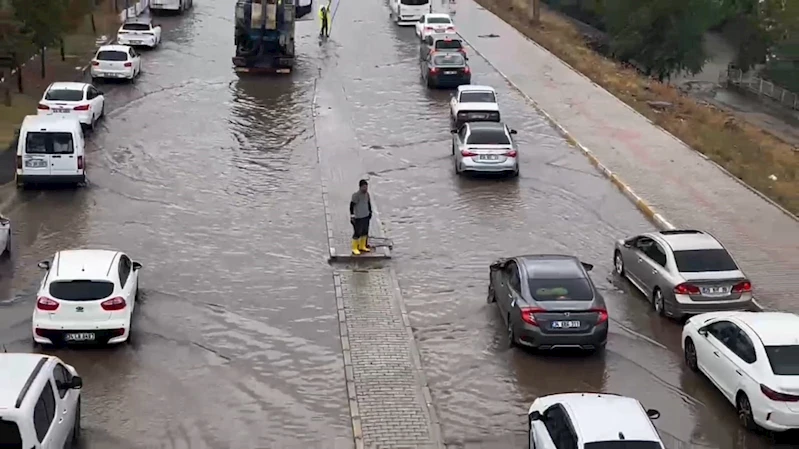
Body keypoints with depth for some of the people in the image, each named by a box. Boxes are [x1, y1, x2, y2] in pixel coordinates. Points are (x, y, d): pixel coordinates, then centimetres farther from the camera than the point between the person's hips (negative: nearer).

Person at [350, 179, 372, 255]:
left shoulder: (367, 194, 3)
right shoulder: (356, 195, -19)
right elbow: (352, 205, -19)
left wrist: (370, 212, 23)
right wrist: (352, 215, -21)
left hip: (366, 216, 8)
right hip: (358, 218, -8)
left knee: (365, 232, 17)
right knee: (357, 233, -1)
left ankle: (362, 247, 34)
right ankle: (354, 248, 12)